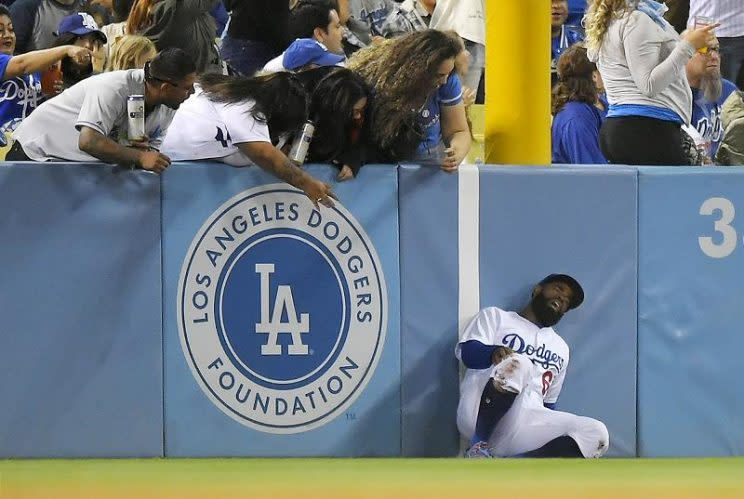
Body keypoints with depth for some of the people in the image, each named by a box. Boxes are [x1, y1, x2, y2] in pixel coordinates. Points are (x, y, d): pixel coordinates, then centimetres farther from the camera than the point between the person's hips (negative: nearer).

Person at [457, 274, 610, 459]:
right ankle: (479, 447, -25)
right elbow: (465, 350, 0)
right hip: (480, 414, -4)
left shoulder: (561, 349, 31)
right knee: (518, 363, -35)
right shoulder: (496, 317, 18)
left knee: (597, 434, -22)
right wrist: (494, 352, -23)